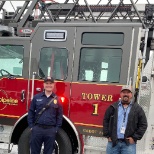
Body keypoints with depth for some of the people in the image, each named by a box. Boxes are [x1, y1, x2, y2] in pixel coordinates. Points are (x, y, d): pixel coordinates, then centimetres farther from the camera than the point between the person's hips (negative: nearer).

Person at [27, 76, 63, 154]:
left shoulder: (57, 99, 4)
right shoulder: (36, 97, 5)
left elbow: (59, 115, 6)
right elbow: (31, 112, 7)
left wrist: (56, 129, -1)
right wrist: (31, 126, 0)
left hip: (51, 130, 0)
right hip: (37, 129, 0)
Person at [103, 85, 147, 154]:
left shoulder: (137, 109, 4)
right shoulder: (113, 107, 8)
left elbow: (143, 125, 3)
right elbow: (105, 121, 12)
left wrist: (134, 138, -4)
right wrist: (107, 135, 4)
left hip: (128, 144, -1)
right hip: (113, 142, 2)